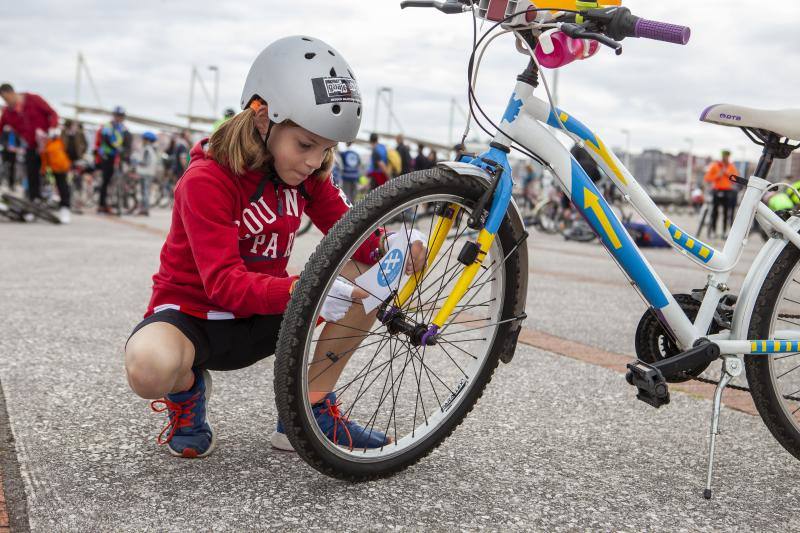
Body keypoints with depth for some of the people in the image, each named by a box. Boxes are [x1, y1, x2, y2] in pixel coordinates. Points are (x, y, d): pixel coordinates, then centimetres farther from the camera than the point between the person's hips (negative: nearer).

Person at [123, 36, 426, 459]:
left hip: (259, 318, 6)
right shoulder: (206, 180, -23)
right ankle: (187, 388, 0)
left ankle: (308, 413, -4)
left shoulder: (306, 174, -3)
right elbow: (224, 282, -31)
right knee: (150, 367, -42)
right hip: (192, 310, -5)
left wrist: (389, 246, -30)